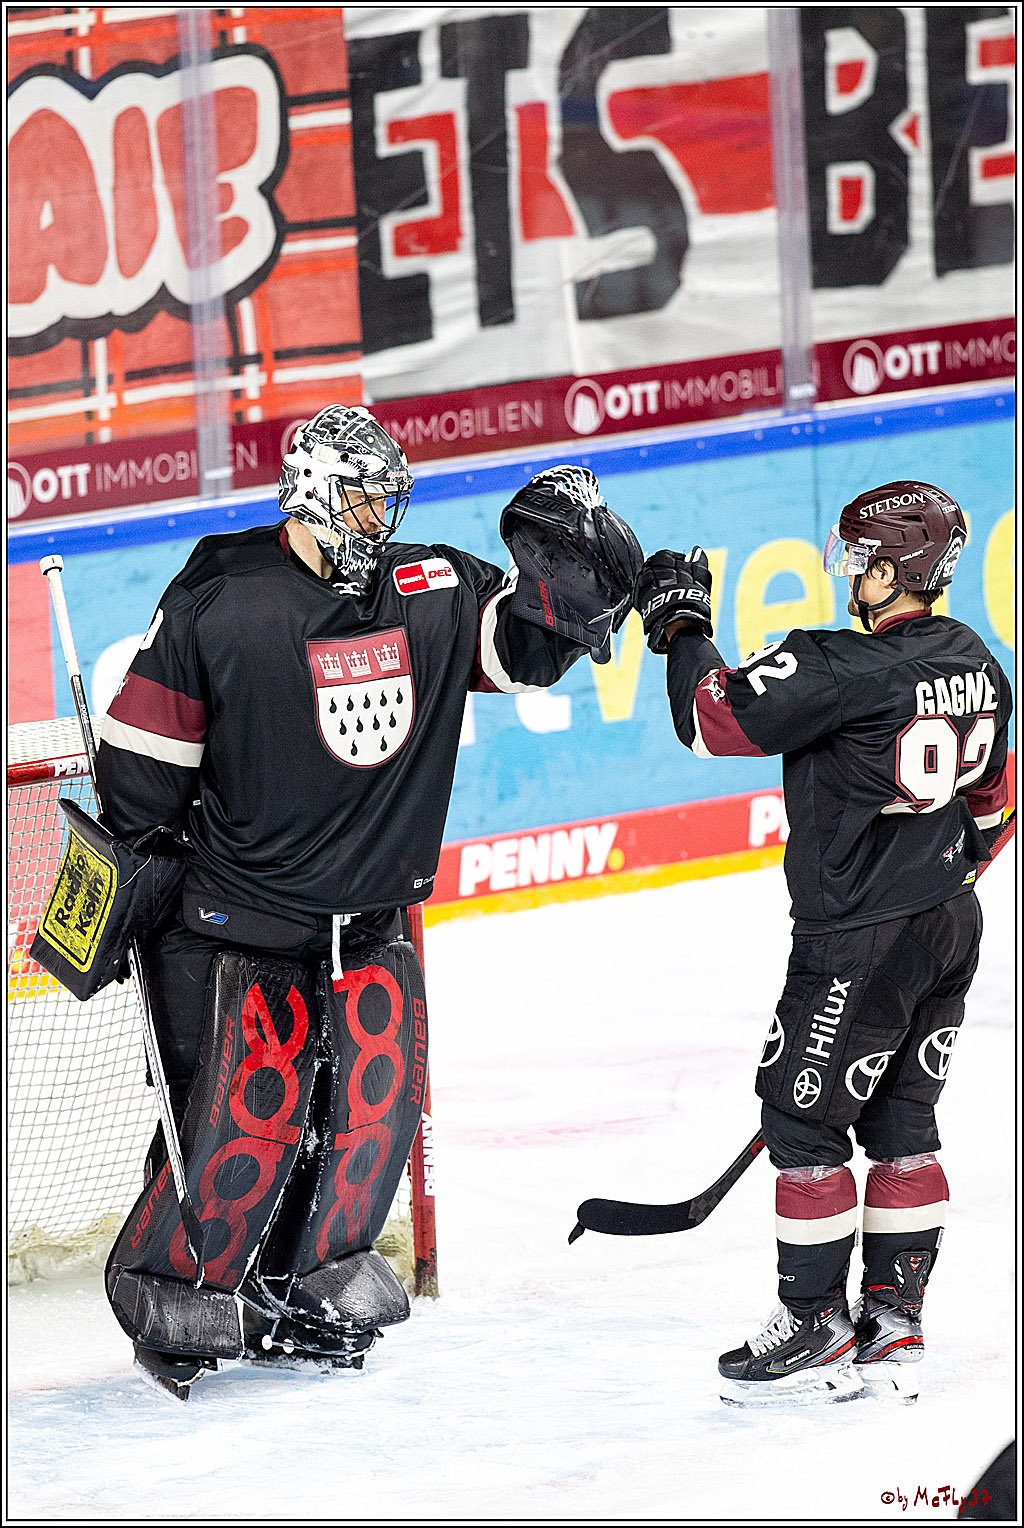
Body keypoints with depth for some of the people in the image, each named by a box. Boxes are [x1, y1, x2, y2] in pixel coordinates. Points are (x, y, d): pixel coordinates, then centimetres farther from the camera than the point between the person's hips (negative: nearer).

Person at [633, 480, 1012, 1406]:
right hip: (949, 929, 8)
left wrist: (681, 626, -2)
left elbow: (713, 720, -17)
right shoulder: (974, 665, 5)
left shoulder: (843, 670, -22)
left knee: (803, 1122, 4)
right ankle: (892, 1331, 17)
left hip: (858, 942, -8)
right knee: (900, 1123, 14)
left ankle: (816, 1331, 9)